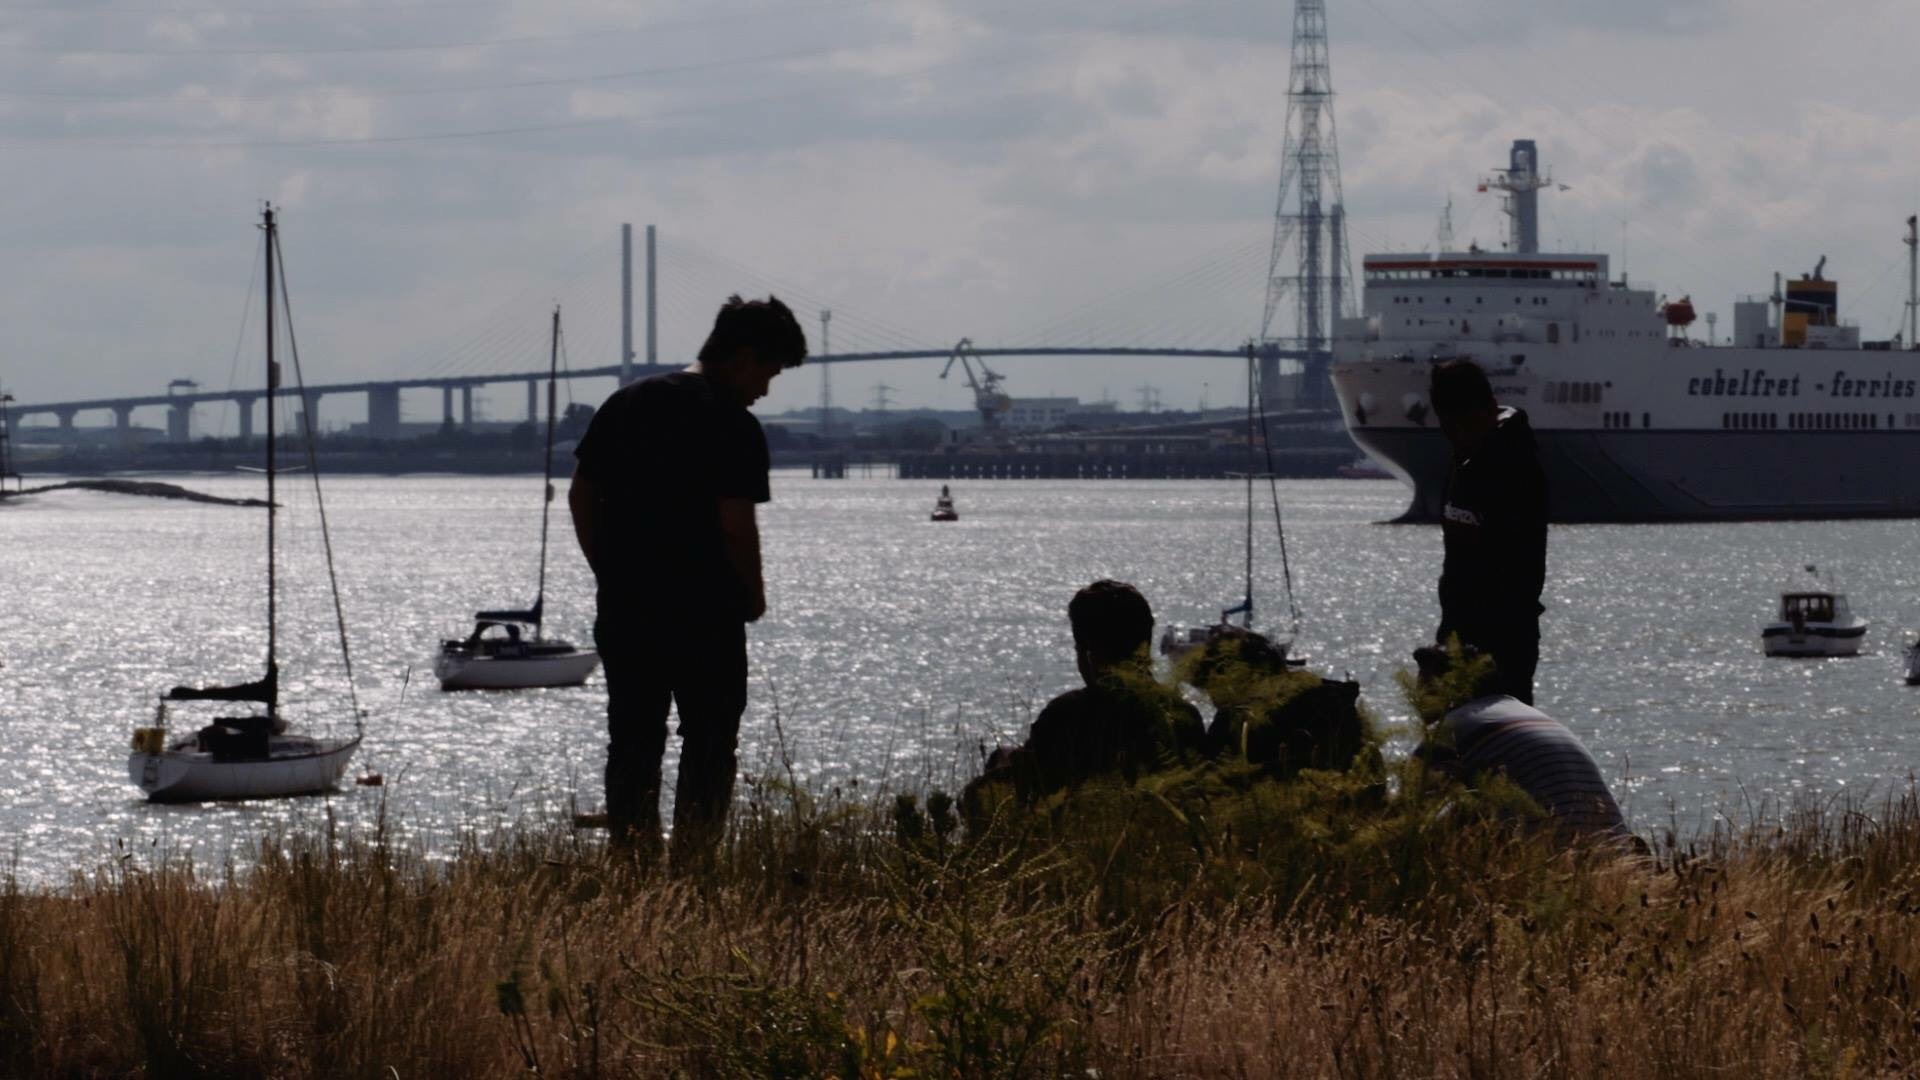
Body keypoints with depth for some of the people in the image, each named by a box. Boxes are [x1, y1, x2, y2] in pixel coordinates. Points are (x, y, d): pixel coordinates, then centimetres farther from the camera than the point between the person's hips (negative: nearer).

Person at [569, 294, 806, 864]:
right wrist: (752, 596, -3)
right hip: (705, 616, -5)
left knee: (632, 747, 11)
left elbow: (581, 495, 12)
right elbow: (736, 523, -18)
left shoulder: (626, 404, 9)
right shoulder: (733, 427, -12)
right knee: (708, 750, 5)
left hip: (623, 611, 5)